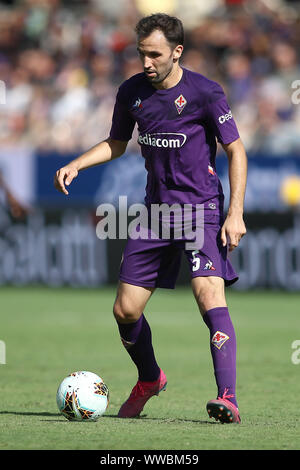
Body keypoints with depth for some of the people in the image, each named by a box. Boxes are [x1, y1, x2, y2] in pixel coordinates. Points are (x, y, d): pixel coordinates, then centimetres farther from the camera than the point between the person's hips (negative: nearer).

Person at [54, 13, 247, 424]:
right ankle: (149, 380, 34)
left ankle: (227, 398, -28)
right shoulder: (132, 92, 4)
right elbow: (116, 143, 20)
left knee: (209, 297, -25)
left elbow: (236, 150, -7)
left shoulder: (205, 93, -11)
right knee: (125, 311, 6)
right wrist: (76, 165, 3)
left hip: (202, 208, -6)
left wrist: (236, 213, -14)